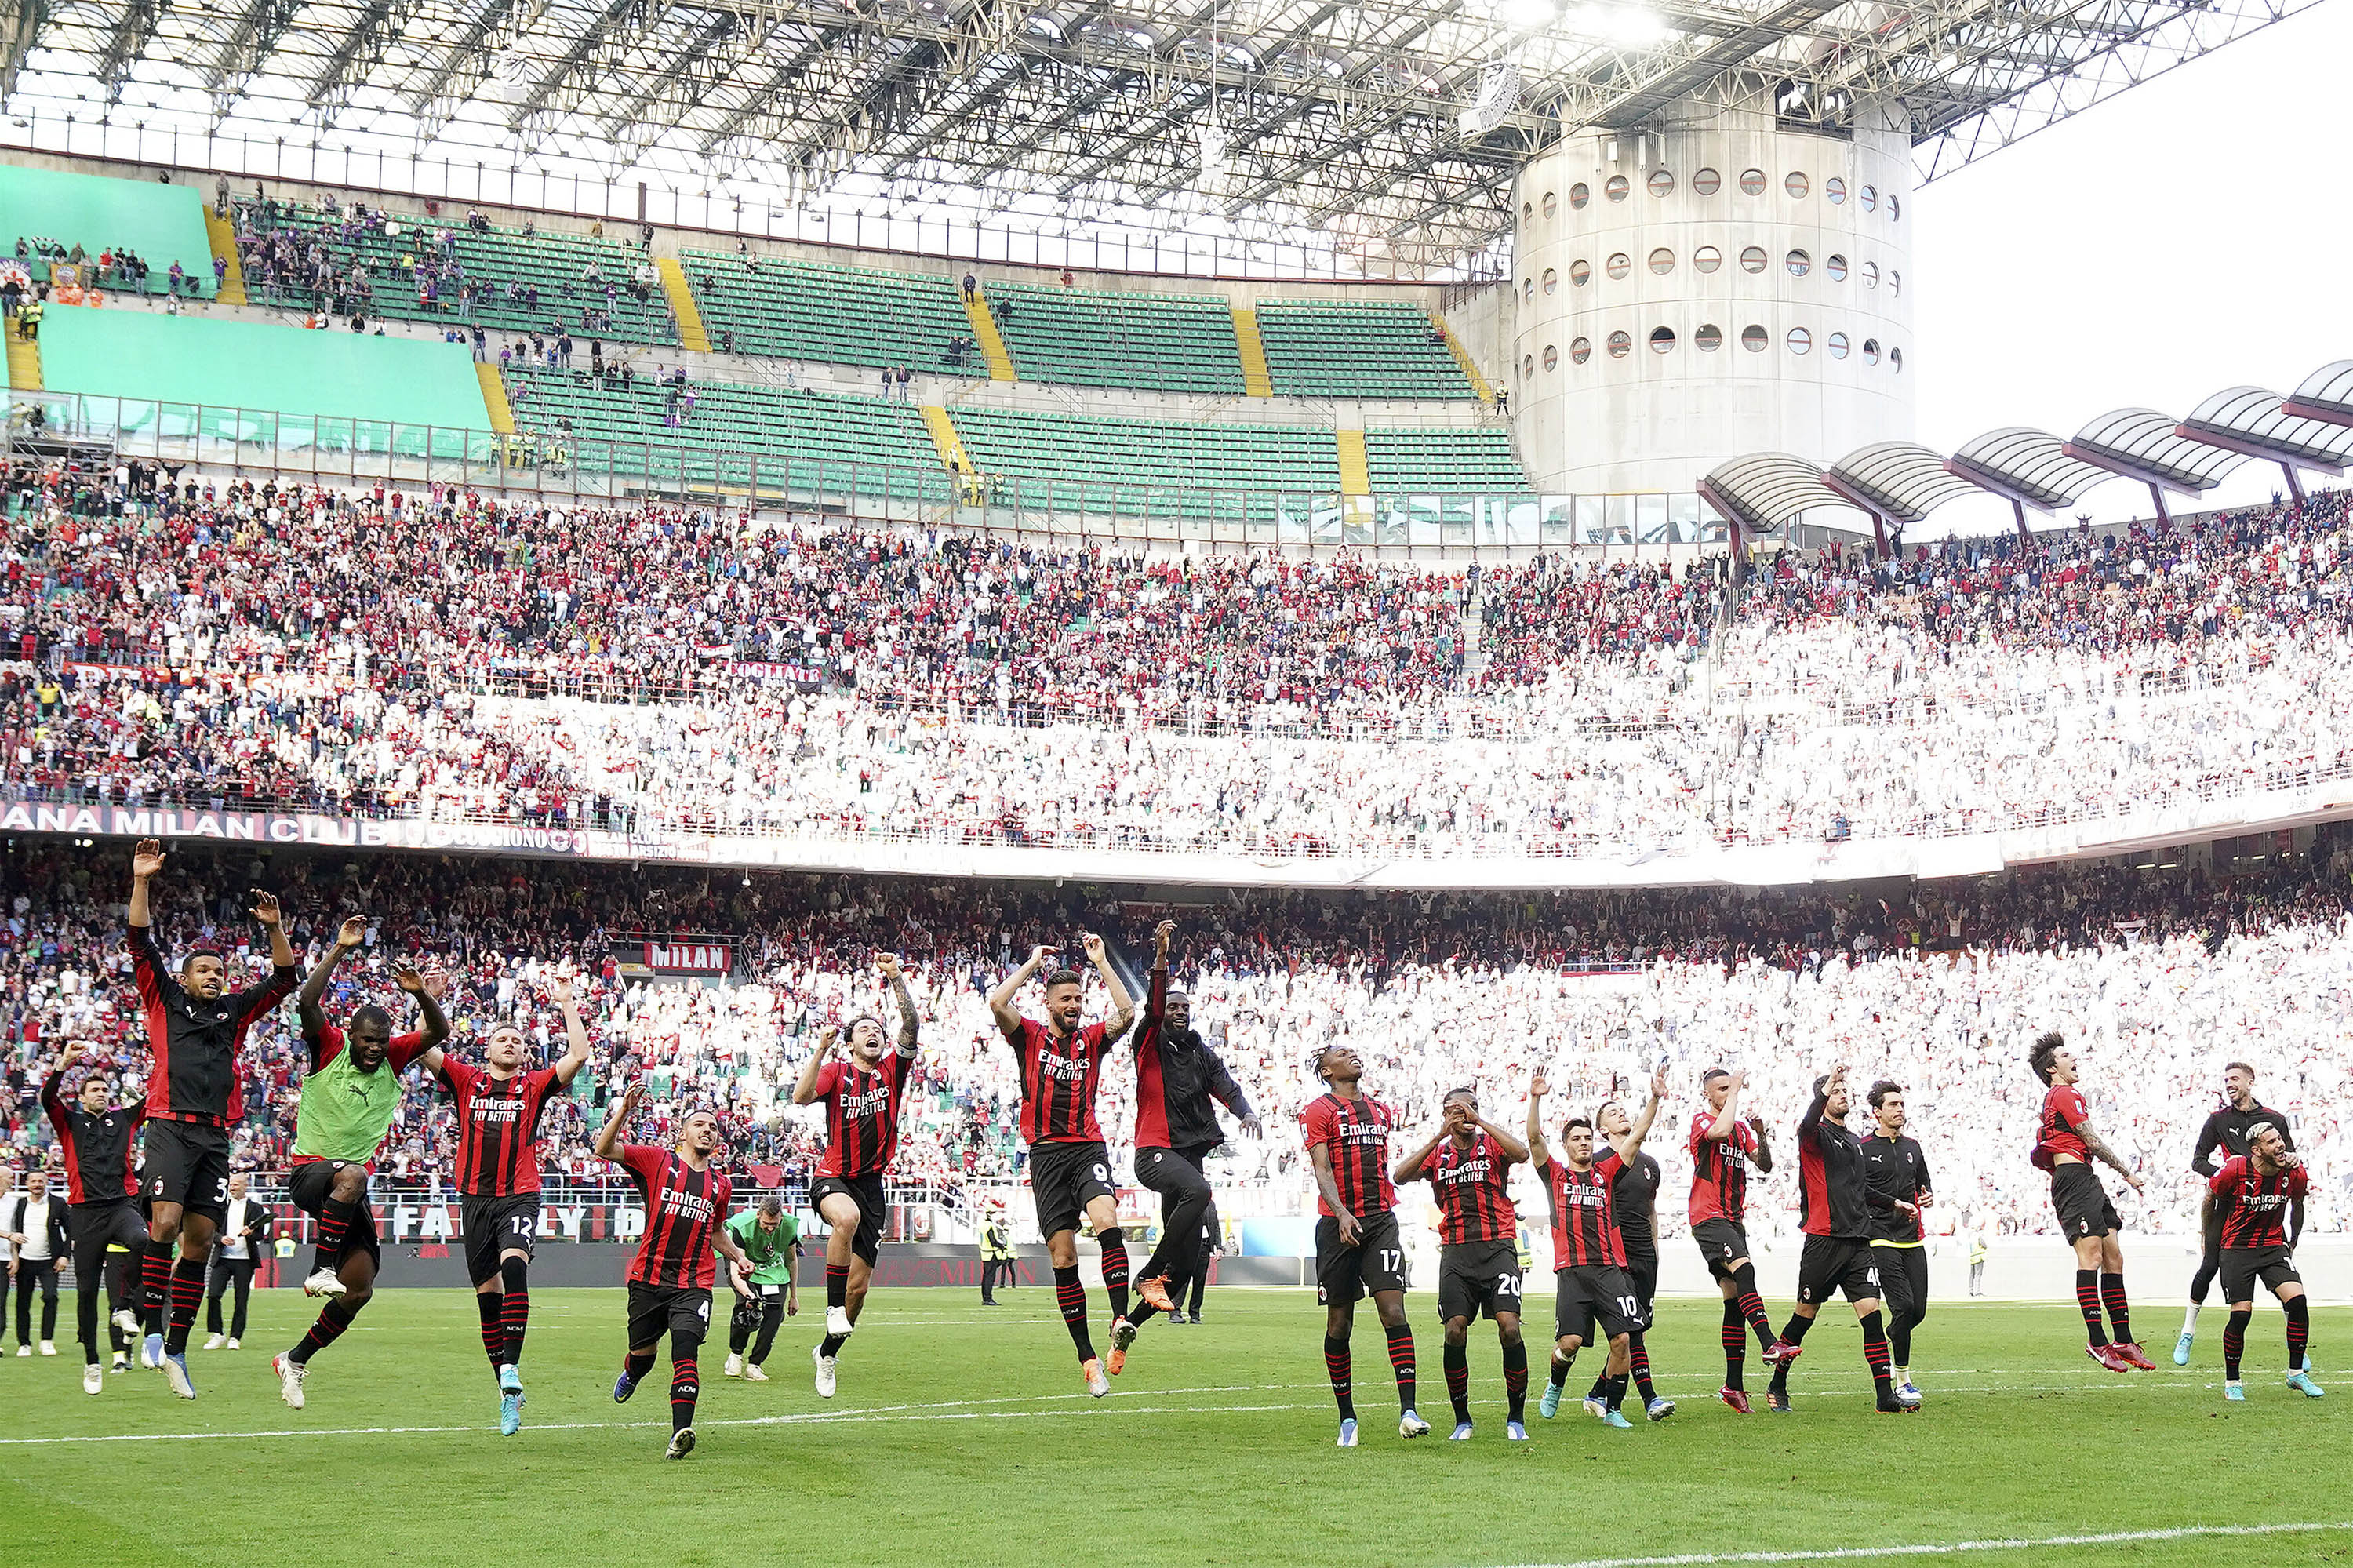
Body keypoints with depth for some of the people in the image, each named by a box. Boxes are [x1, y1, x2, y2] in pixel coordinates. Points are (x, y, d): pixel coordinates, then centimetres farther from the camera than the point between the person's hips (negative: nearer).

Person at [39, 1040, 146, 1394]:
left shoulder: (124, 1117, 17)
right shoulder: (70, 1121, 12)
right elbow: (47, 1099, -5)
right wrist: (64, 1063, -17)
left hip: (122, 1203, 0)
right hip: (87, 1211, 0)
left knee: (141, 1240, -35)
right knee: (86, 1289, 2)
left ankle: (123, 1308, -20)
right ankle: (91, 1363, 13)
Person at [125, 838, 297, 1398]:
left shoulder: (236, 1011, 20)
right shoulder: (165, 1003, 12)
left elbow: (283, 978, 18)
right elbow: (142, 945, 5)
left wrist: (274, 928, 4)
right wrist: (141, 882, -3)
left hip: (216, 1137, 4)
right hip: (171, 1126, -4)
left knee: (199, 1242, 1)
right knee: (166, 1222, -22)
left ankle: (176, 1350, 6)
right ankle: (152, 1329, -16)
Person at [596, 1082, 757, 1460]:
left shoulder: (720, 1184, 16)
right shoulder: (657, 1161, 3)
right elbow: (605, 1149, -9)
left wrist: (737, 1256, 19)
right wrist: (623, 1112, -22)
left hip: (694, 1284, 1)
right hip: (649, 1277, -1)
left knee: (685, 1351, -17)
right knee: (643, 1350, 13)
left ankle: (680, 1432, -27)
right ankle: (631, 1374, 51)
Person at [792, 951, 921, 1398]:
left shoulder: (892, 1070, 6)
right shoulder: (836, 1072, 1)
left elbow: (912, 1026, -9)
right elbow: (801, 1097, -17)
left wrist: (897, 979, -20)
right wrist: (821, 1050, -23)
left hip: (872, 1183, 3)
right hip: (833, 1177, -3)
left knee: (859, 1282, 4)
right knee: (846, 1217, -40)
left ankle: (827, 1352, 27)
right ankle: (833, 1307, -27)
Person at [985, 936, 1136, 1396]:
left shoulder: (1092, 1040, 12)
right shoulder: (1030, 1037, 7)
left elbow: (1126, 1013, -4)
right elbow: (997, 1004, -10)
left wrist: (1101, 961, 0)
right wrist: (1032, 963, -1)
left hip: (1089, 1148, 0)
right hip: (1046, 1153, 0)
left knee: (1106, 1220, -29)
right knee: (1062, 1255, -2)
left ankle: (1121, 1320, -36)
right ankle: (1087, 1357, 2)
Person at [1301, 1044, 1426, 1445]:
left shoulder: (1381, 1112, 17)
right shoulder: (1318, 1112, -1)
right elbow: (1322, 1170, -12)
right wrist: (1341, 1213, -26)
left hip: (1381, 1220, 3)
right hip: (1338, 1225, -3)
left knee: (1394, 1310, -12)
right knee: (1339, 1322, 3)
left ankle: (1408, 1412, -18)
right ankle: (1347, 1418, 13)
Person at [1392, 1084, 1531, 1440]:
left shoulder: (1491, 1145, 7)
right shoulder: (1437, 1153, 12)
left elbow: (1521, 1154, -16)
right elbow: (1401, 1176, -6)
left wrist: (1480, 1121, -14)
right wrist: (1439, 1136, -12)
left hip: (1497, 1247, -2)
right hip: (1455, 1251, 2)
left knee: (1509, 1328, -14)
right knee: (1455, 1332, -9)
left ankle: (1516, 1418, 0)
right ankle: (1462, 1420, 6)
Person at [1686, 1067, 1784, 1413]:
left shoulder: (1741, 1128, 20)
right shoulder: (1701, 1121, -3)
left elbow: (1765, 1166, 15)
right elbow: (1720, 1131, -26)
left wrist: (1760, 1135, -2)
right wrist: (1735, 1090, -16)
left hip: (1733, 1220, 7)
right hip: (1708, 1216, -7)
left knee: (1734, 1299, 4)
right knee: (1744, 1269, -30)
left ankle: (1733, 1385, 6)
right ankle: (1769, 1344, -42)